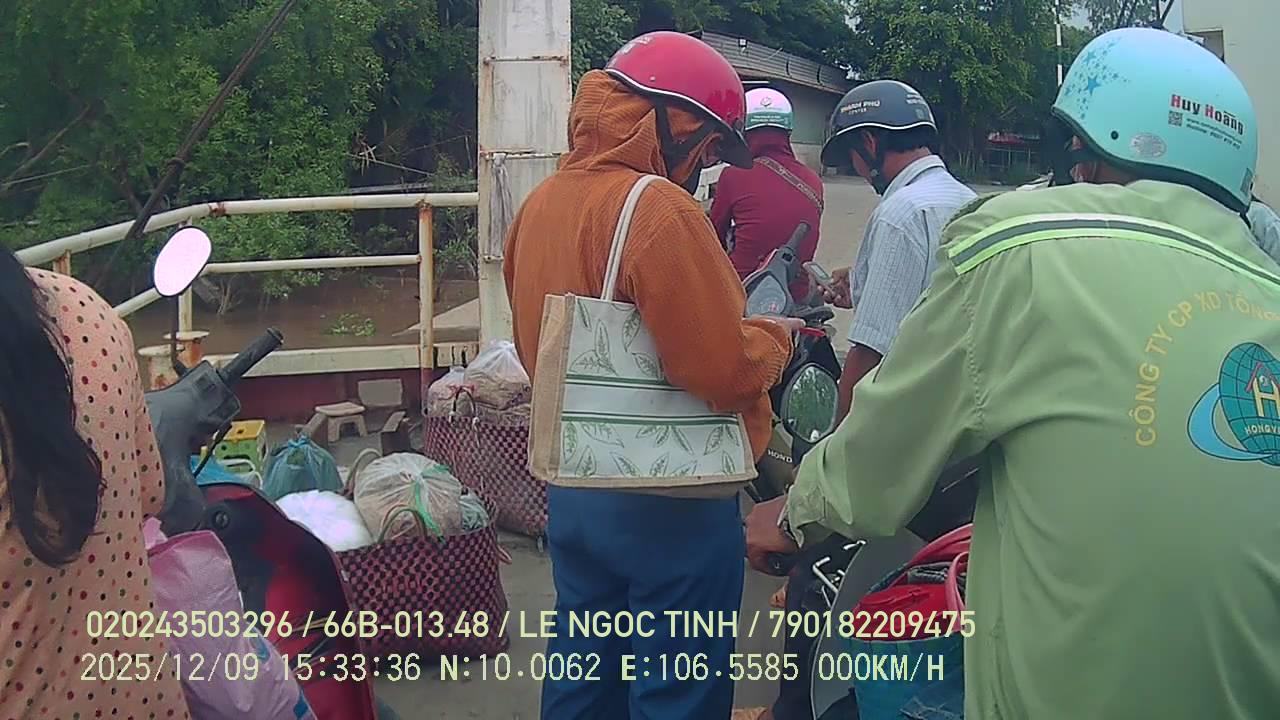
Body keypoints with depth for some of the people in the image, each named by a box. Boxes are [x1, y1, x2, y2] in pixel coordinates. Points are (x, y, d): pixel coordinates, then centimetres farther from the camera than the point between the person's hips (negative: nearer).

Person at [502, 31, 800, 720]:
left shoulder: (540, 204, 6)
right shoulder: (661, 211, -20)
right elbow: (726, 371, -21)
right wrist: (774, 335, -2)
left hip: (572, 490, 8)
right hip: (669, 499, -8)